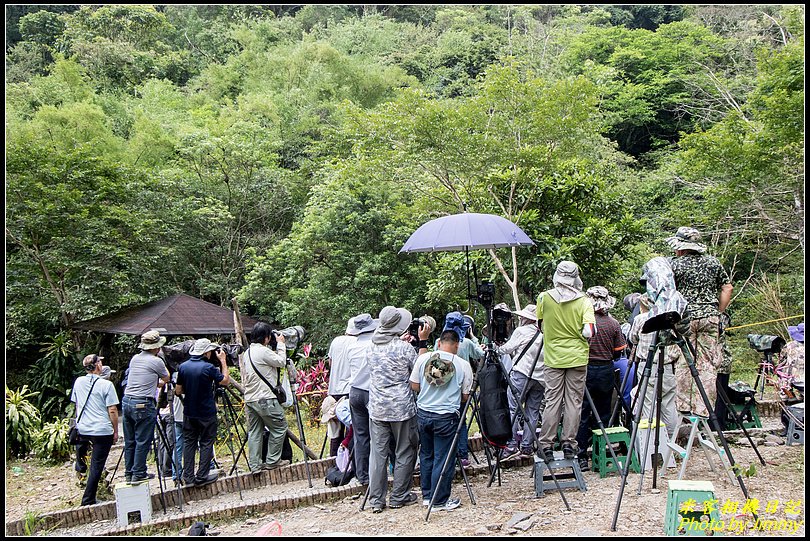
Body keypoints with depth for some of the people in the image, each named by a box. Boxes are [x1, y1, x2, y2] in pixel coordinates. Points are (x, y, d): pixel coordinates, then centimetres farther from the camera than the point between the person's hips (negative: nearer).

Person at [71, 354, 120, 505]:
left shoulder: (78, 382, 4)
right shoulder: (106, 385, -13)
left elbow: (76, 405, 16)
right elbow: (112, 411, -11)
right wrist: (116, 431, -1)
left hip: (82, 429, 5)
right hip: (103, 430, -5)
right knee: (97, 466, 1)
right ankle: (88, 500, 1)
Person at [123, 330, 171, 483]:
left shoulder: (134, 359, 13)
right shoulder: (156, 361, -8)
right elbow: (166, 378, 9)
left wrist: (156, 383, 34)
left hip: (127, 401, 7)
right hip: (143, 404, -7)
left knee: (129, 441, 13)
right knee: (142, 441, -1)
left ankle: (129, 473, 20)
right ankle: (138, 474, 1)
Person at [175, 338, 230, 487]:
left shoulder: (183, 367, -3)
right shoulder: (208, 368, -17)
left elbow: (178, 391, 3)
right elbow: (226, 381, -5)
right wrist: (223, 361, -1)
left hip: (189, 413, 5)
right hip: (207, 413, -5)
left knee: (189, 443, 11)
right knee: (206, 444, 6)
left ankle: (188, 477, 11)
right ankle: (202, 477, 6)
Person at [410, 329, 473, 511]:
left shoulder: (423, 359, -3)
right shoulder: (463, 365, -8)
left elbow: (414, 386, 3)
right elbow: (465, 396, -1)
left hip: (422, 413, 4)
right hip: (446, 417, -3)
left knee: (426, 455, 18)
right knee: (443, 459, 5)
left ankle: (427, 495, 27)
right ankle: (439, 500, 12)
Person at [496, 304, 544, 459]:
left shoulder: (521, 331, 0)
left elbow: (507, 349, 5)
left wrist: (495, 349, 22)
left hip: (521, 373, -5)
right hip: (540, 377, 6)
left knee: (513, 409, -5)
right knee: (532, 412, 8)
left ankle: (511, 446, -10)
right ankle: (527, 446, 8)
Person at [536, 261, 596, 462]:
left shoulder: (544, 298, -4)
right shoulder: (584, 301, -7)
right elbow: (589, 332, -13)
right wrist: (575, 332, 8)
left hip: (553, 359, 1)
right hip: (577, 358, -1)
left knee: (552, 402, 4)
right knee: (573, 401, 6)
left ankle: (546, 445, 3)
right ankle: (569, 444, 7)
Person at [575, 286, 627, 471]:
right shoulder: (614, 324, -1)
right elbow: (619, 352, 4)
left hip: (586, 370, -3)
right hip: (607, 371, 3)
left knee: (582, 415, 1)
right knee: (603, 414, 11)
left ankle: (581, 457, 0)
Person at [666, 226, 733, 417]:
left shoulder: (674, 264, -1)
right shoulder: (713, 263, 11)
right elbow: (728, 288, 12)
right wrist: (718, 312, 16)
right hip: (710, 317, 3)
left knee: (683, 364, 3)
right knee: (707, 364, 2)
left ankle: (684, 407, 3)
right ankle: (704, 410, 0)